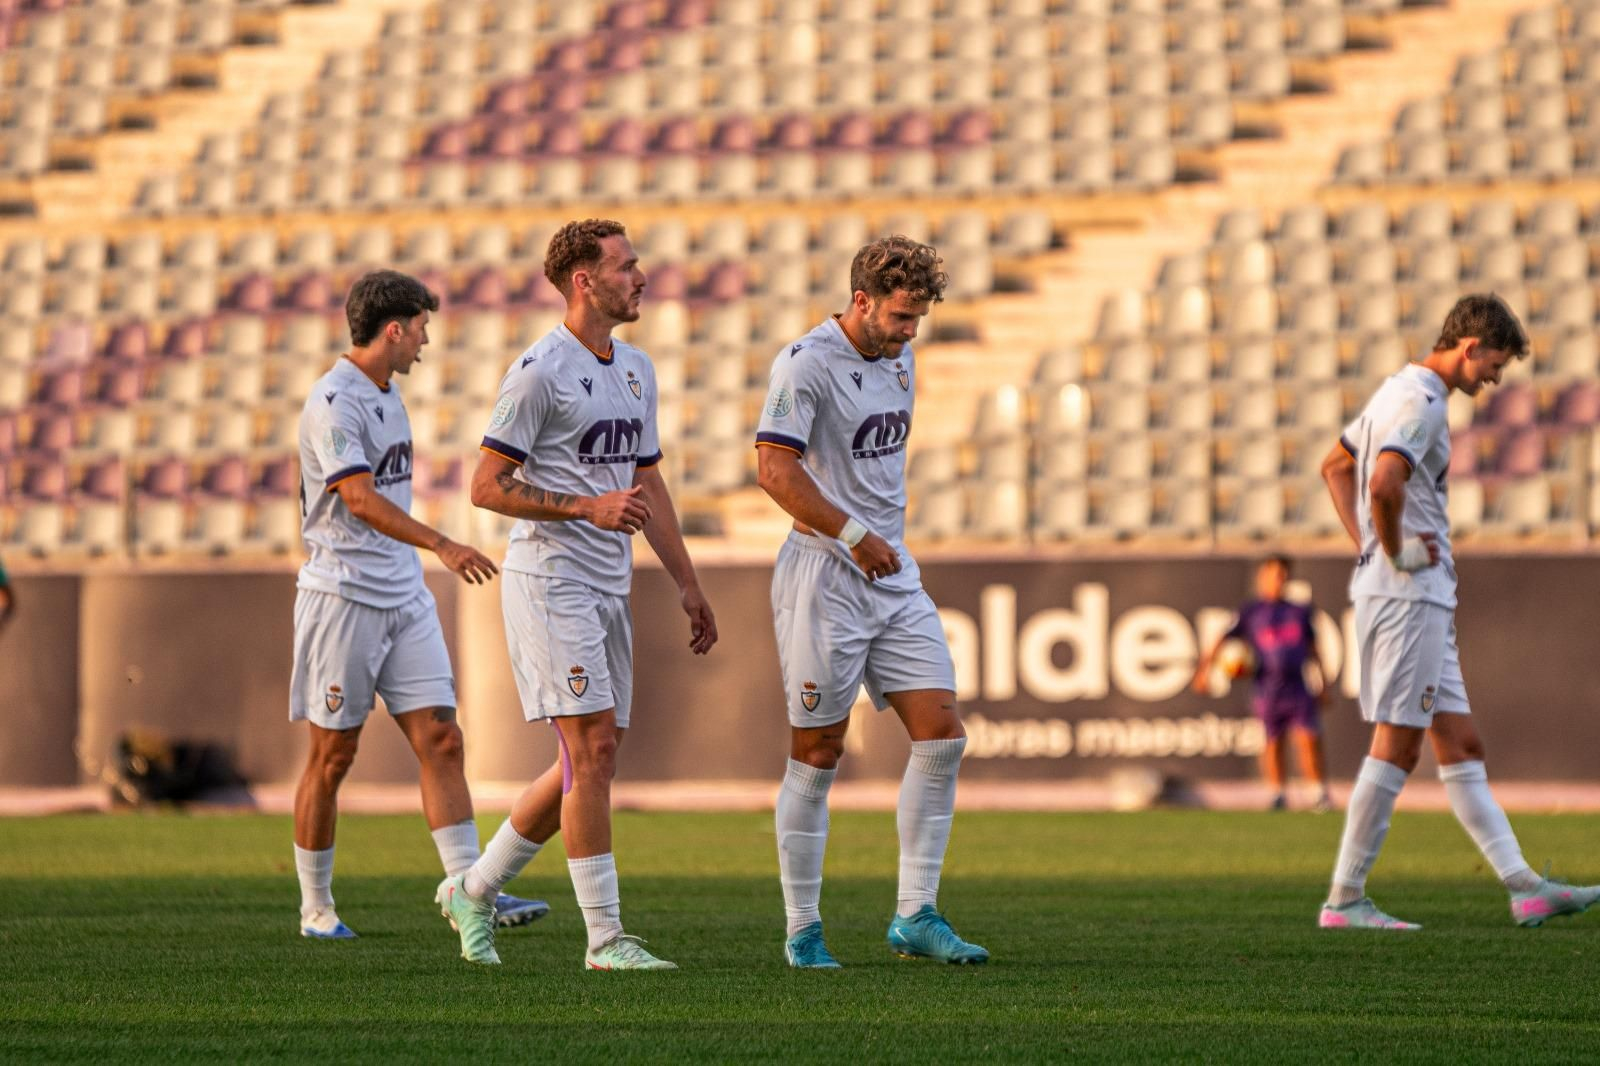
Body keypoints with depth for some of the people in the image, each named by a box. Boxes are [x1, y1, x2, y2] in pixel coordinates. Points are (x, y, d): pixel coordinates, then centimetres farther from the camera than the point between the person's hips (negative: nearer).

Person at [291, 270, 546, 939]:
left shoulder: (387, 393, 15)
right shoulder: (333, 403, -14)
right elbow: (360, 499, -26)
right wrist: (441, 545, -35)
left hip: (403, 596, 8)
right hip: (341, 597, -8)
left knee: (440, 739, -2)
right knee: (332, 756, 0)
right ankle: (315, 908, 10)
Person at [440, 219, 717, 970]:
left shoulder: (636, 370, 16)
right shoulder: (539, 371, -11)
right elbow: (487, 486, -12)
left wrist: (687, 584, 21)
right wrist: (589, 507, -19)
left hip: (608, 589, 9)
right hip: (548, 580, -9)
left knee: (591, 760, 8)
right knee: (593, 746, -12)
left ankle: (473, 891, 23)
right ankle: (604, 936, -9)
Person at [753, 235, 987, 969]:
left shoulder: (899, 358, 12)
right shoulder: (806, 364, -13)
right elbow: (776, 469, -22)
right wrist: (854, 535, -22)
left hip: (893, 575, 7)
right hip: (824, 578, -7)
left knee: (942, 736, -2)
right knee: (817, 755, -2)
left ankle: (915, 916, 4)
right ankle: (802, 930, 7)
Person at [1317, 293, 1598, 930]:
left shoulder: (1399, 392, 18)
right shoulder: (1420, 402, -14)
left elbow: (1336, 466, 29)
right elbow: (1384, 482, -31)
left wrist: (1366, 544, 19)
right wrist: (1394, 550, -17)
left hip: (1423, 597, 11)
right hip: (1408, 592, -11)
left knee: (1460, 746, 7)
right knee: (1396, 746, -7)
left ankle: (1525, 887, 7)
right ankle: (1344, 900, -5)